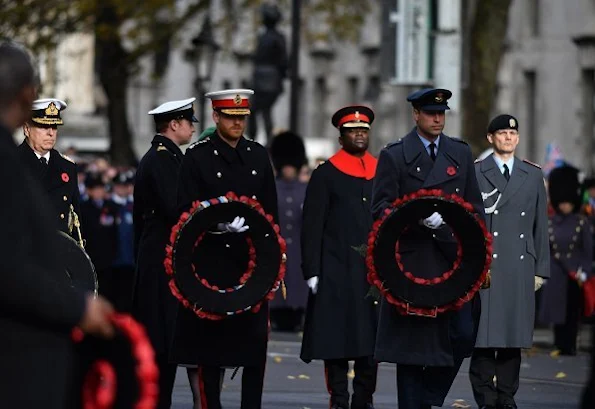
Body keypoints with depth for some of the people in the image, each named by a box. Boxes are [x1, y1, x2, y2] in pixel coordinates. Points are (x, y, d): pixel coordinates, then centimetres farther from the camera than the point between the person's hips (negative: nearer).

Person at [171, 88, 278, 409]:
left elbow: (270, 212, 13)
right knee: (211, 345, 1)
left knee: (256, 342, 1)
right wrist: (218, 226, -22)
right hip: (212, 263, -3)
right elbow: (185, 212, -5)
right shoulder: (198, 156, -1)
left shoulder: (258, 155, 11)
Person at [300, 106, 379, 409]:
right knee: (336, 339, -2)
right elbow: (312, 226, -2)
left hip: (375, 271, 3)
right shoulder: (326, 175, 2)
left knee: (372, 339, 3)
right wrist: (312, 271, -8)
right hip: (337, 274, -3)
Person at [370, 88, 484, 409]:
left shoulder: (461, 153, 13)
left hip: (454, 262, 3)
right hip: (412, 262, -3)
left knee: (464, 334, -5)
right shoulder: (394, 156, 1)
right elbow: (381, 210, -5)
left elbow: (475, 208, 13)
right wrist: (418, 217, -20)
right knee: (412, 343, 0)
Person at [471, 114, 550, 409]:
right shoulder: (473, 174, 4)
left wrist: (540, 269, 7)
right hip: (483, 268, -3)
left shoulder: (533, 175, 13)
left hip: (520, 267, 3)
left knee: (515, 333, 3)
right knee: (484, 334, -5)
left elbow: (540, 226, 12)